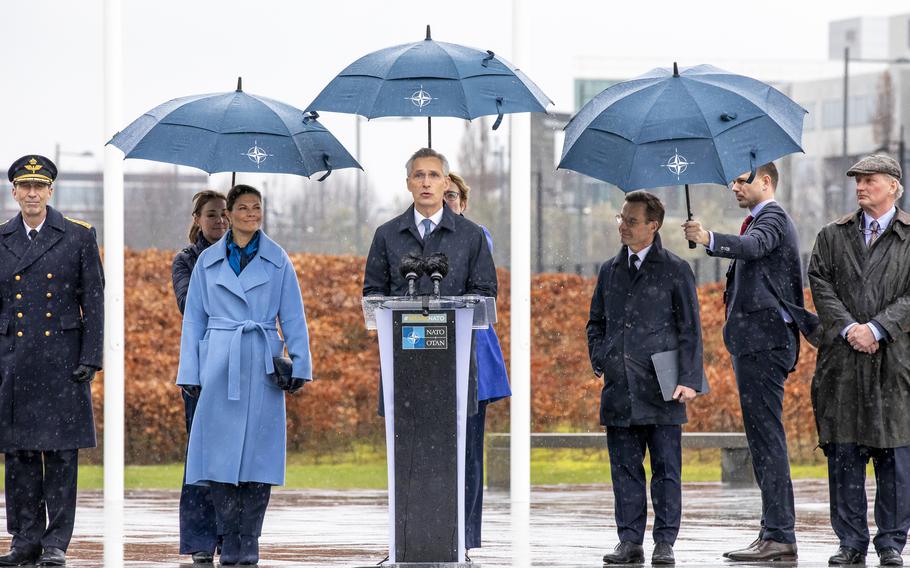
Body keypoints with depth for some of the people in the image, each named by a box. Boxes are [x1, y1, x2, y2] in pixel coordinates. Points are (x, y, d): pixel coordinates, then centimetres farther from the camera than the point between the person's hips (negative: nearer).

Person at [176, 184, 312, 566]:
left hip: (261, 367, 0)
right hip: (219, 363, 0)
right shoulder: (208, 261, 9)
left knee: (258, 450, -2)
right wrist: (189, 373, 4)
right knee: (220, 449, -4)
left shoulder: (277, 260, 8)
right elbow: (194, 319, 10)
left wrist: (300, 365, 0)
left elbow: (293, 317, 8)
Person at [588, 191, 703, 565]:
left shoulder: (675, 270, 1)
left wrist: (689, 379, -8)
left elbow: (690, 328, -1)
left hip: (661, 390, -4)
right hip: (619, 389, 4)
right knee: (625, 468, 5)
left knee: (666, 468, 0)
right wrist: (598, 358, 7)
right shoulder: (610, 271, 14)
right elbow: (596, 321, 24)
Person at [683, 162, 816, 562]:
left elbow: (752, 245, -31)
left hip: (764, 344, -11)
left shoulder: (773, 218, -9)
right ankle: (774, 532, 16)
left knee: (766, 438, -13)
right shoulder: (762, 220, 24)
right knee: (764, 439, 12)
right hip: (757, 344, 11)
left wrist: (710, 240, -46)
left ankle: (779, 536, -16)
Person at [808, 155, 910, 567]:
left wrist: (876, 328, -13)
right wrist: (848, 327, -10)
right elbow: (820, 284, 4)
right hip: (842, 361, 2)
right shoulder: (833, 236, 13)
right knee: (843, 456, 2)